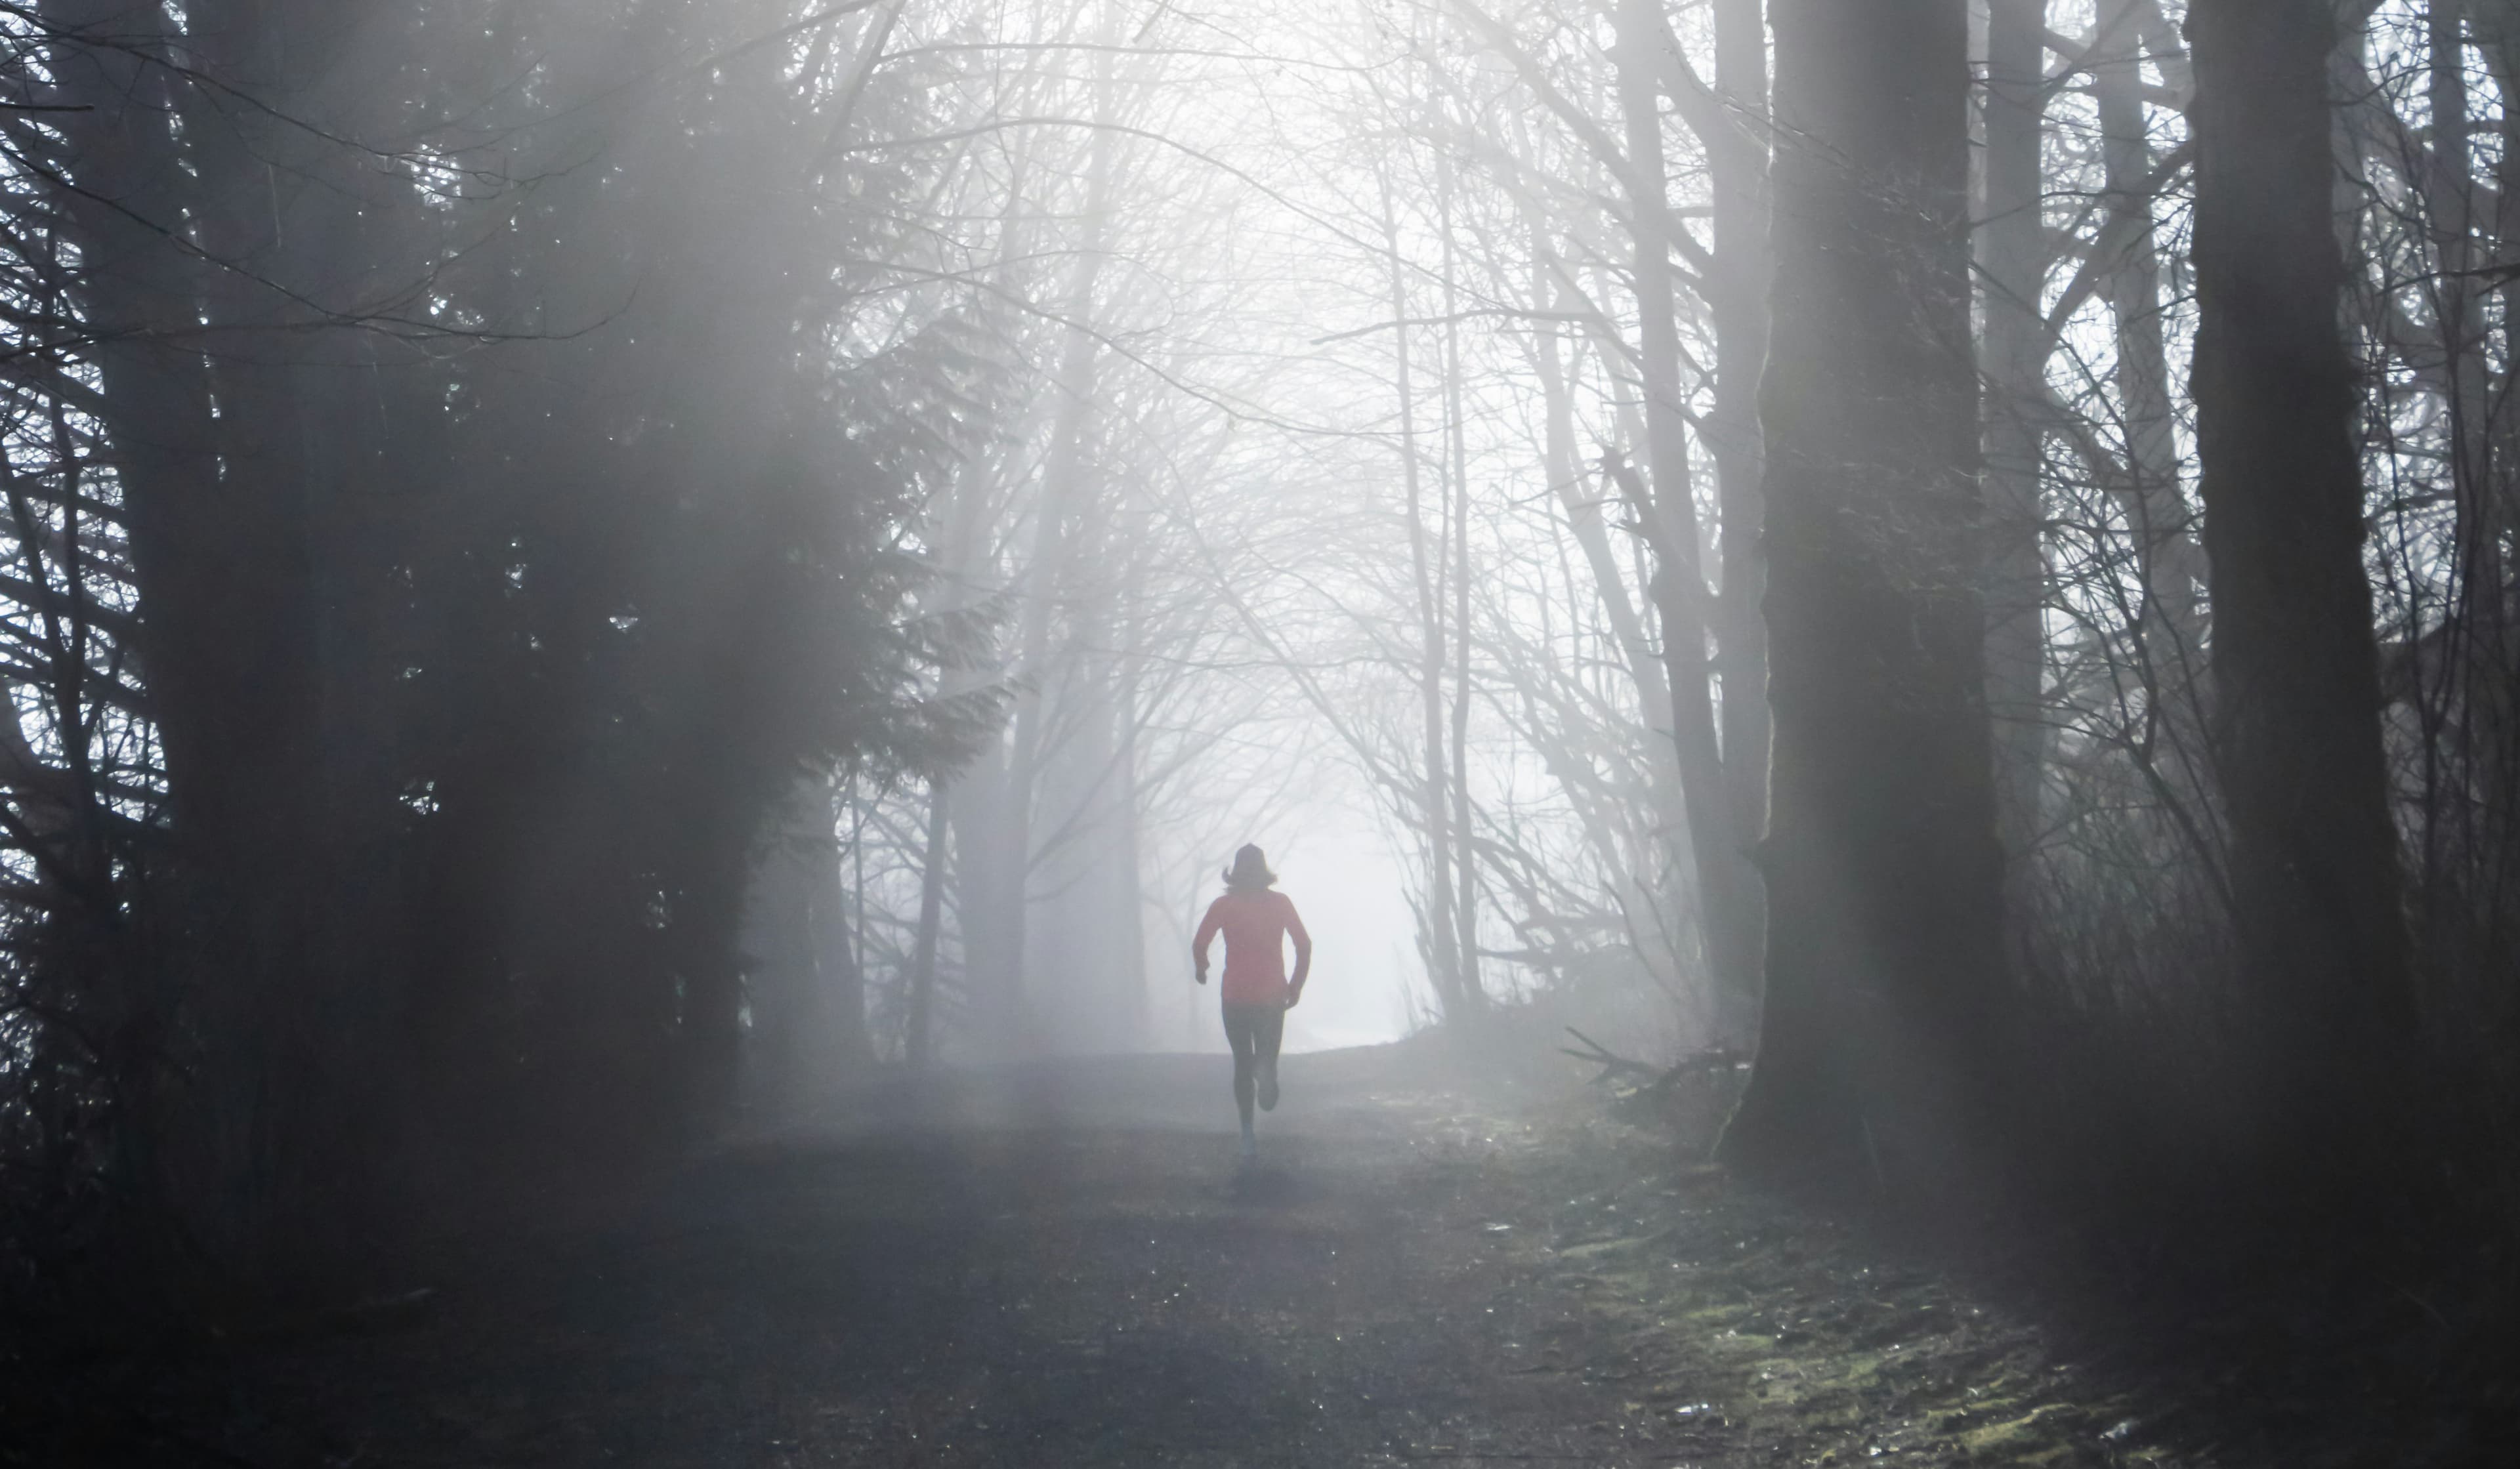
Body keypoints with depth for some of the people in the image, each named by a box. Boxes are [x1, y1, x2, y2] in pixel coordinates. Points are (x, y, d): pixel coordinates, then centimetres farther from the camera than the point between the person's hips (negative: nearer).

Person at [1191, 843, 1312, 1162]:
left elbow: (1199, 945, -9)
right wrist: (1296, 986, 4)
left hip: (1236, 995, 0)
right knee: (1267, 1058, 13)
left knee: (1243, 1064, 12)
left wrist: (1202, 969, 11)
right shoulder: (1280, 903, 1)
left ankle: (1248, 1135, 2)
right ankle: (1266, 1069, -26)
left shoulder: (1223, 906, -2)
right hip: (1271, 995, 0)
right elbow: (1304, 944, -4)